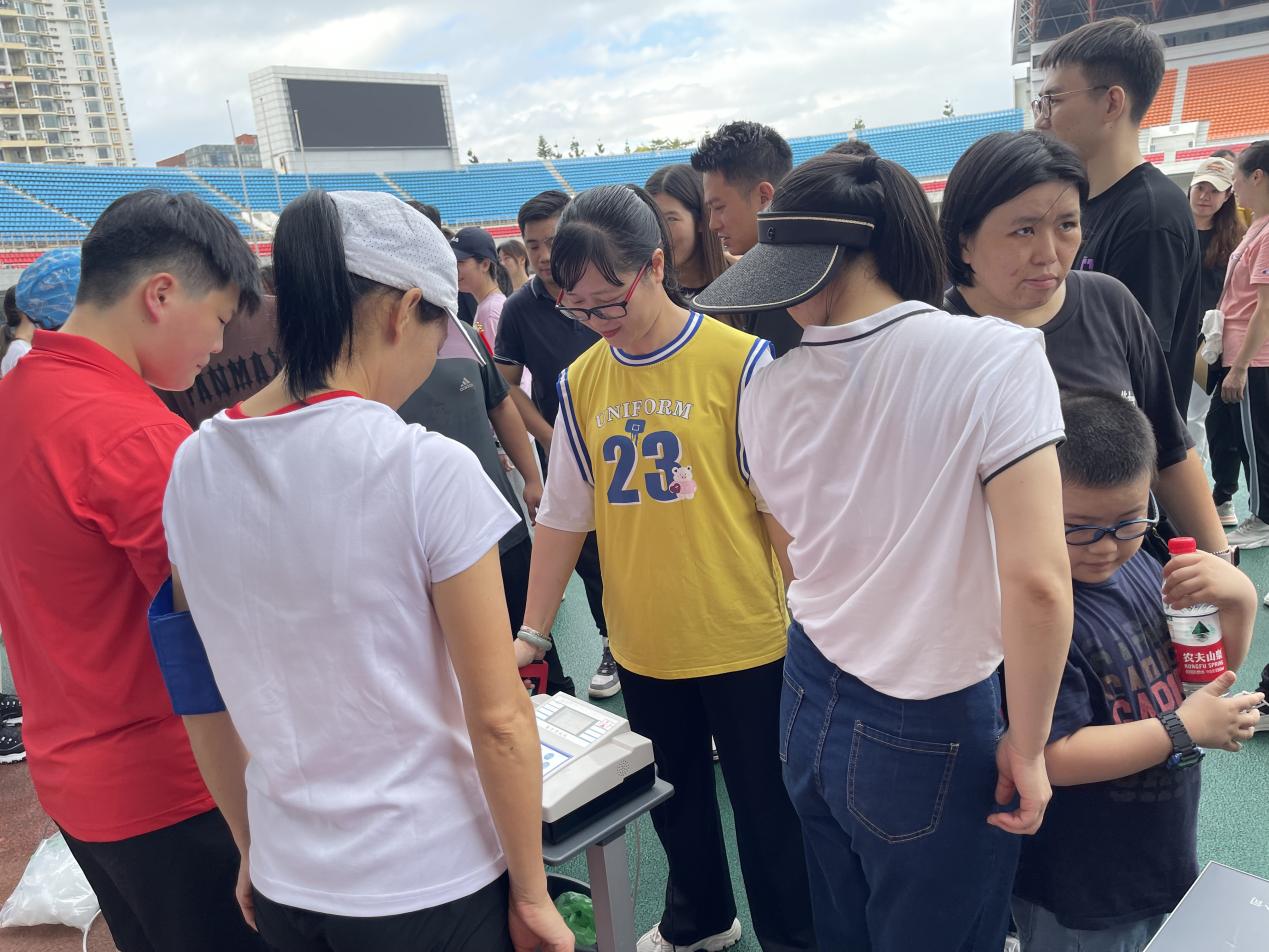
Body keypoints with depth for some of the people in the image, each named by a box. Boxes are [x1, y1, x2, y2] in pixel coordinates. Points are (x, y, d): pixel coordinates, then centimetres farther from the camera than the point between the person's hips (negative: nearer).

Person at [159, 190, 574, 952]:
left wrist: (253, 851, 17)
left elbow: (205, 702, 4)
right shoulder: (427, 469, -22)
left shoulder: (193, 469, -5)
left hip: (286, 885, 5)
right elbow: (498, 719, -18)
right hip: (433, 886, -4)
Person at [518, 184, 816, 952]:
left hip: (743, 637, -4)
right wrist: (532, 633, 6)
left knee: (766, 800, 13)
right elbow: (563, 516, 5)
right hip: (643, 643, 5)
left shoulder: (740, 360, -13)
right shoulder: (580, 383, 0)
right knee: (676, 793, 23)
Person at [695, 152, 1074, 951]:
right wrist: (1026, 746, -12)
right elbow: (1037, 581, -27)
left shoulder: (767, 390, -5)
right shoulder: (996, 356, -21)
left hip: (811, 708, 5)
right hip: (934, 733, -4)